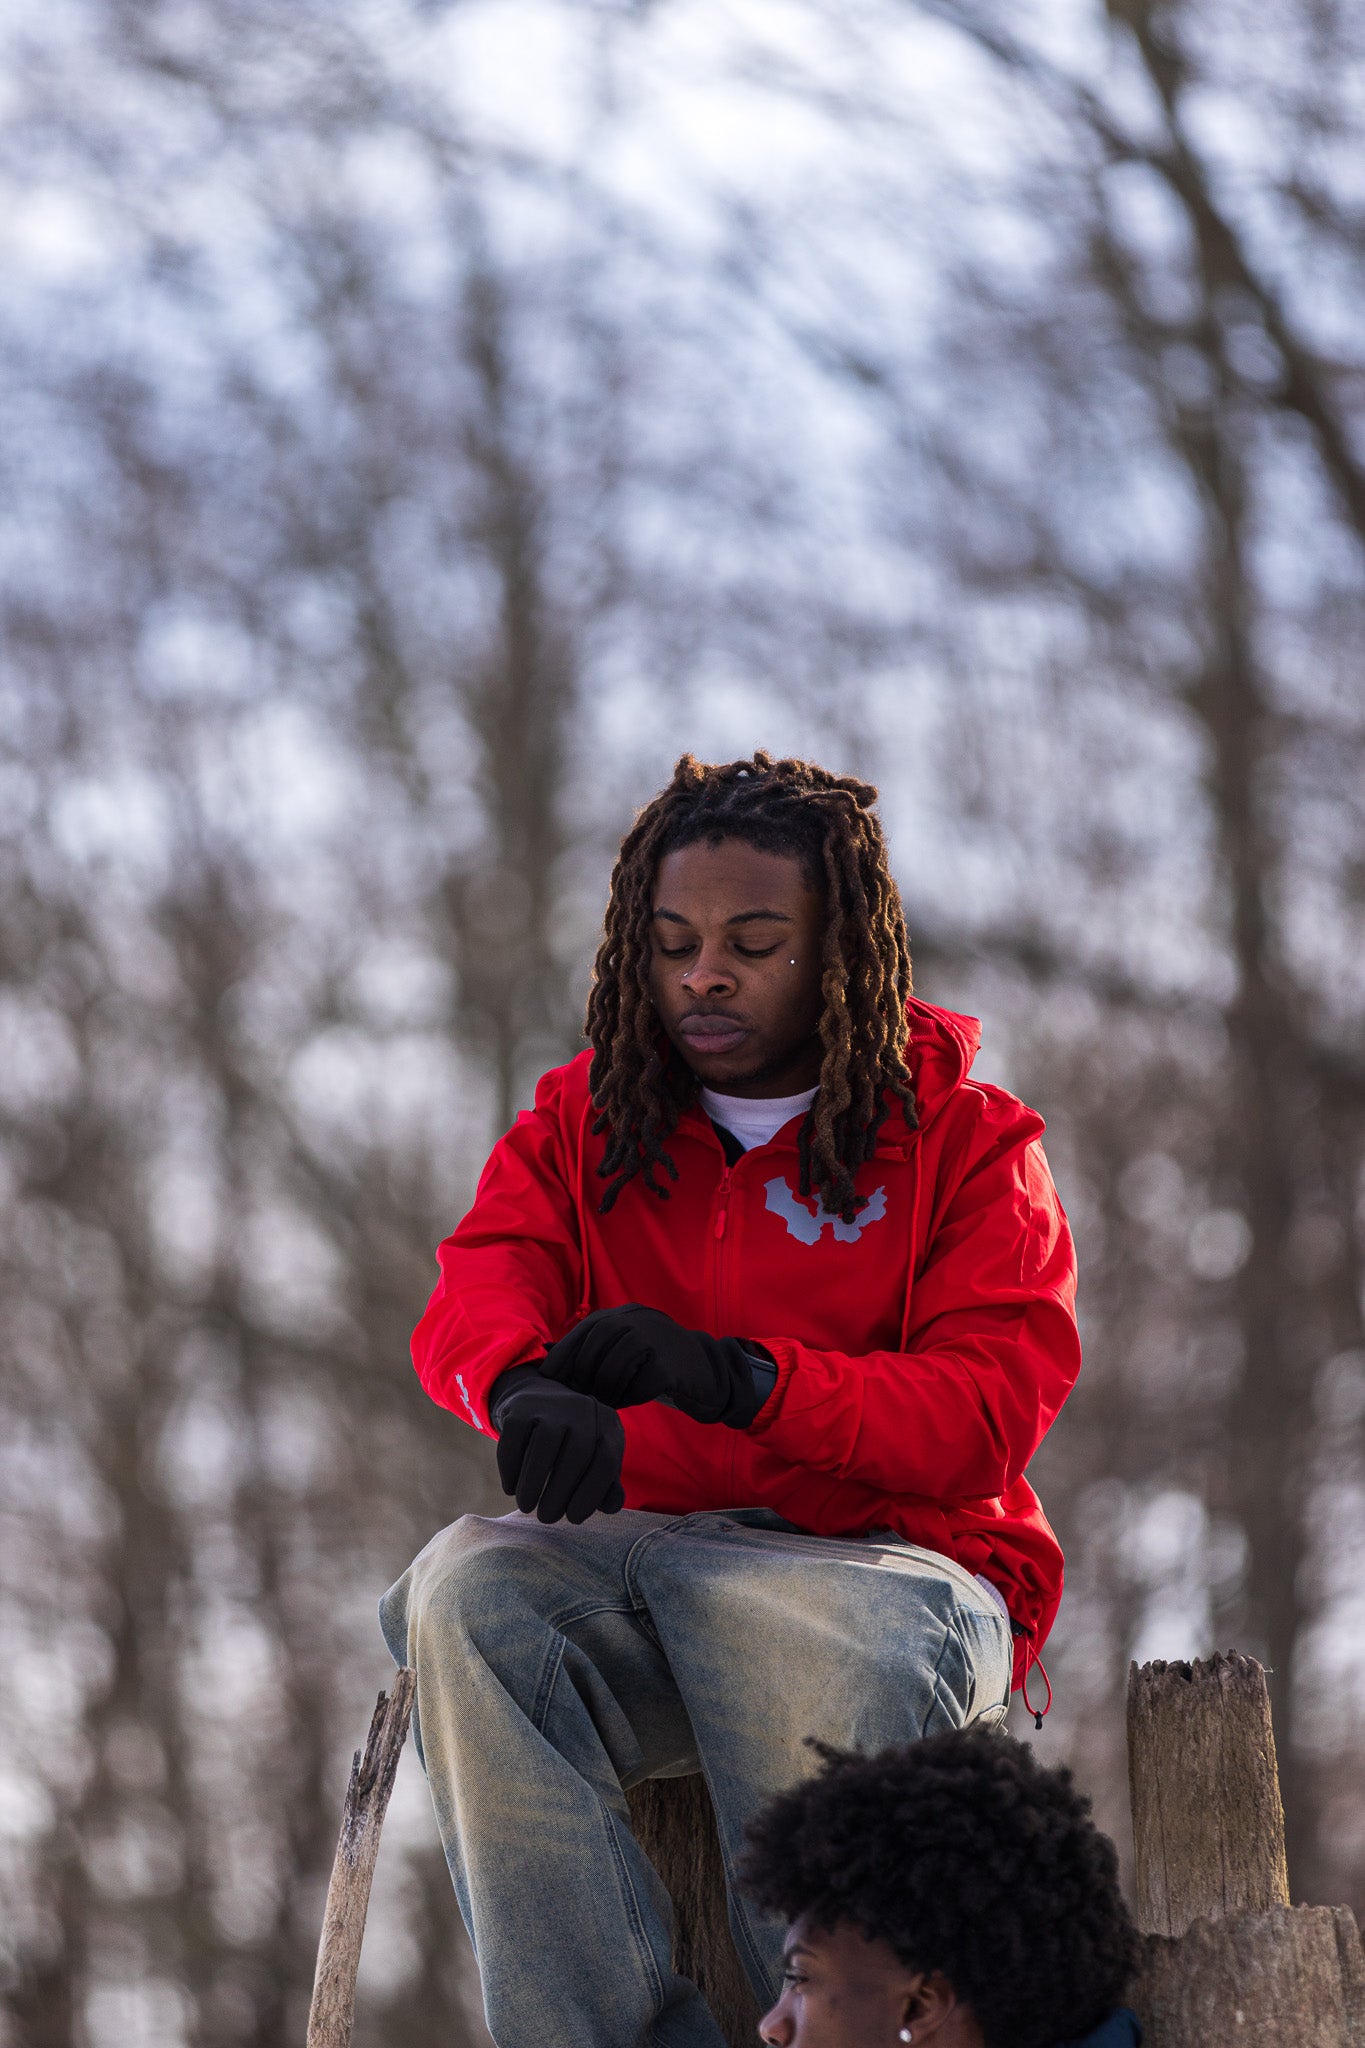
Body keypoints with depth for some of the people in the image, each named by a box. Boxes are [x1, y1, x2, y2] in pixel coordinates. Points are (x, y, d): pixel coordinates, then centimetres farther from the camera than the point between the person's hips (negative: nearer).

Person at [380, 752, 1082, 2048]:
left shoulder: (967, 1141, 6)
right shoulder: (580, 1125, 16)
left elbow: (989, 1413, -8)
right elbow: (472, 1300, -3)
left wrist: (738, 1381, -25)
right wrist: (527, 1388, -31)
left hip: (888, 1560, -3)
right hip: (628, 1552, 3)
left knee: (826, 1648, -39)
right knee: (466, 1587, -30)